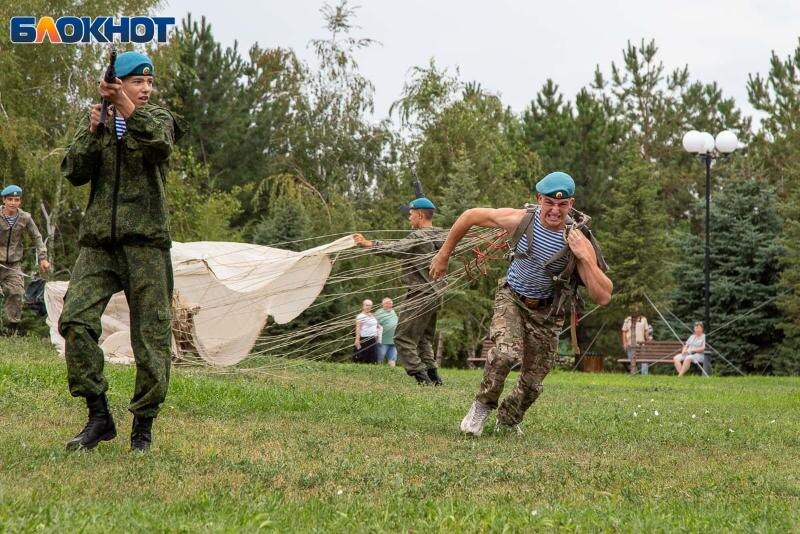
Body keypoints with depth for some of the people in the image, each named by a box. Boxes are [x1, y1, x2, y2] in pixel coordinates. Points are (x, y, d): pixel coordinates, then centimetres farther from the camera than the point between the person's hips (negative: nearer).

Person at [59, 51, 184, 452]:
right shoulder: (97, 124, 14)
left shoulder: (157, 118, 8)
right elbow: (74, 172, 3)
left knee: (151, 335, -3)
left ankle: (143, 425, 8)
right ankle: (98, 415, -6)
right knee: (75, 319, -15)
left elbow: (160, 143, -17)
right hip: (98, 242, 2)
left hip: (145, 242, -2)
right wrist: (92, 132, -11)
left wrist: (126, 107, -29)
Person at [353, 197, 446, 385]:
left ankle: (423, 379, -12)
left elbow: (396, 249, -29)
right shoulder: (441, 237, 11)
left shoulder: (418, 237, -15)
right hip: (435, 294, 9)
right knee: (423, 339, 20)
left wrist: (370, 244, -33)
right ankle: (434, 377, 14)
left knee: (403, 338, -5)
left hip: (420, 295, -9)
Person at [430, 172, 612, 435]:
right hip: (512, 297, -1)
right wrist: (444, 255, -1)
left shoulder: (579, 241, -26)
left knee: (533, 382, 8)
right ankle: (483, 405, -5)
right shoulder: (520, 220, -23)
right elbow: (470, 216, -8)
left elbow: (603, 297, -28)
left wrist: (585, 258, -40)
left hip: (546, 310, 1)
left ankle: (507, 421, 36)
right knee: (506, 351, -29)